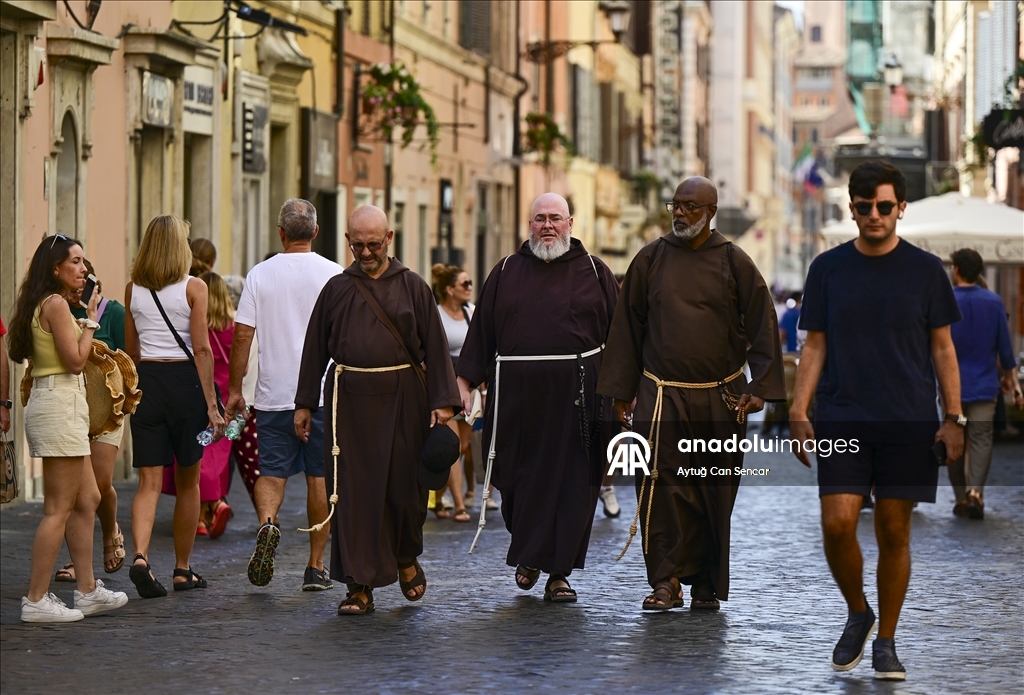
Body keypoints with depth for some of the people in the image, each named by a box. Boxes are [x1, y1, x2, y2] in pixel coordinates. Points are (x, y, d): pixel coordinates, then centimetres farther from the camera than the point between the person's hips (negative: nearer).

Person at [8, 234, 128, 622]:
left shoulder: (45, 305, 17)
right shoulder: (56, 304, -13)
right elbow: (75, 360, -16)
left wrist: (83, 328, 16)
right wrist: (90, 318, -7)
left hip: (59, 405, 11)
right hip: (60, 404, -11)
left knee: (87, 499, 14)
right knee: (59, 508, -8)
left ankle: (87, 590, 18)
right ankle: (36, 601, -7)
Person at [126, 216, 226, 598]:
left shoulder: (133, 290, 5)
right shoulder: (193, 288, -6)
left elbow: (131, 349, 13)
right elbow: (201, 348, -10)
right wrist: (211, 403, -9)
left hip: (146, 381, 3)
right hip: (185, 380, -3)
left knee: (149, 481, 0)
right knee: (188, 481, 11)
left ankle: (140, 556, -23)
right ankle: (183, 570, 18)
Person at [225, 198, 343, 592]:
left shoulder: (260, 274, 1)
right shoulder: (333, 274, -2)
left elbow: (242, 335, 0)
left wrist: (235, 389, 8)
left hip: (273, 393, 1)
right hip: (323, 393, -1)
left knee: (272, 470, 8)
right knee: (319, 476, 6)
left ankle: (268, 523, -22)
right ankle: (316, 567, 8)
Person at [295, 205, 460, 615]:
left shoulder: (412, 287, 6)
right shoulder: (337, 289, 9)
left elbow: (434, 346, 4)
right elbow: (315, 348, 13)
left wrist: (442, 401, -4)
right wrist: (304, 404, 10)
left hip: (403, 399, -1)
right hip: (350, 400, 1)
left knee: (405, 485, 3)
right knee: (353, 492, -2)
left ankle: (406, 557, 32)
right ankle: (360, 586, 2)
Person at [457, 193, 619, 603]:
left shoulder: (594, 272, 8)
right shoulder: (506, 273, 11)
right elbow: (482, 331, 10)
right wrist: (465, 381, 3)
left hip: (576, 396, -1)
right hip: (519, 395, 1)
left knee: (571, 483, -2)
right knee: (518, 477, 3)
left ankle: (559, 573, 5)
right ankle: (528, 555, 27)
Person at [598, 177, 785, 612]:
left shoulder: (734, 262, 2)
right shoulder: (651, 259, 5)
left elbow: (762, 326, 2)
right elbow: (627, 326, 9)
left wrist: (760, 387, -7)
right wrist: (621, 391, 6)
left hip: (721, 398, 0)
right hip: (662, 395, 0)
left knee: (715, 493, 5)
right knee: (661, 486, -12)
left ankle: (706, 584, 15)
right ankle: (666, 582, -7)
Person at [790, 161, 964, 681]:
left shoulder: (924, 270, 4)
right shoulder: (828, 268, 6)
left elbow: (943, 349, 6)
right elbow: (815, 347, 8)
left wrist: (953, 418, -2)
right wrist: (799, 413, -1)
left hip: (908, 423, -1)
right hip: (842, 419, 1)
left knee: (894, 531, 2)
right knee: (837, 523, -10)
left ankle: (885, 642, 15)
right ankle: (857, 614, 16)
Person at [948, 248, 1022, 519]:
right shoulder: (994, 302, -1)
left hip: (953, 385, -1)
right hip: (984, 385, 1)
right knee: (981, 439, 0)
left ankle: (962, 498, 10)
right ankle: (975, 490, -19)